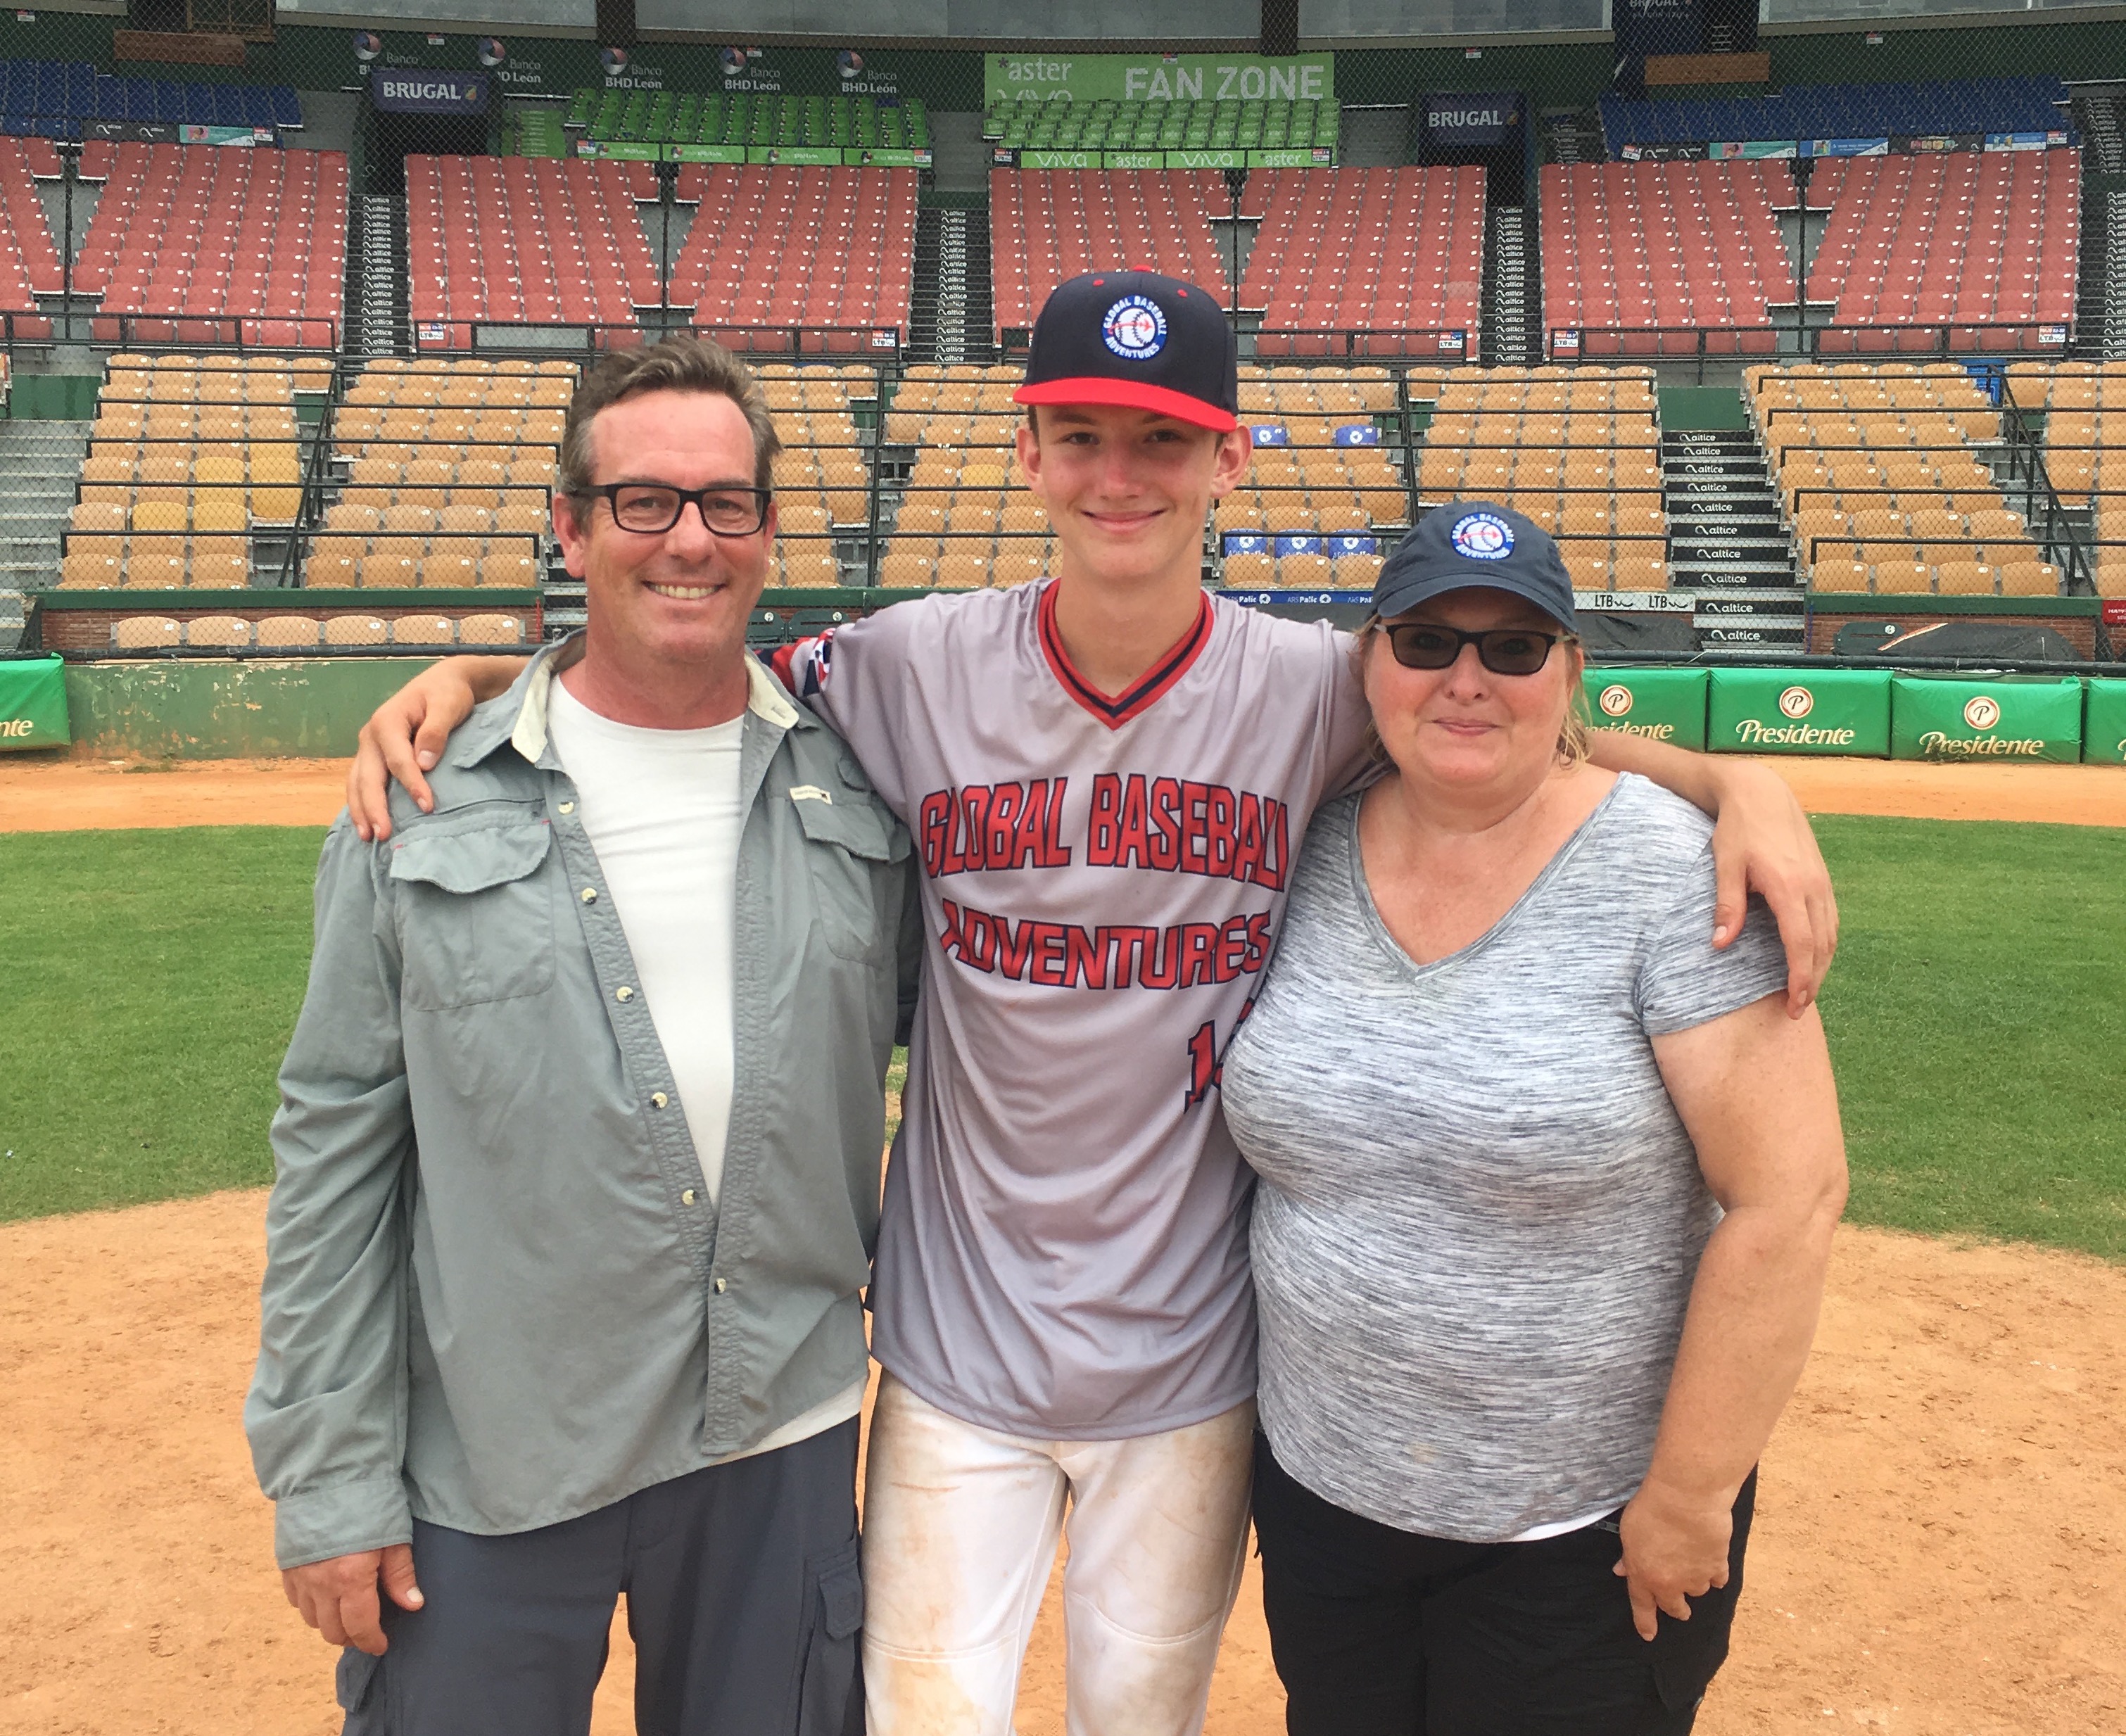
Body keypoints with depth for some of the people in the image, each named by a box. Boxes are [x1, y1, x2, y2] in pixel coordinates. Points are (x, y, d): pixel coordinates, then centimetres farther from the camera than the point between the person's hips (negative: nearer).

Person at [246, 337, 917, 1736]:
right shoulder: (427, 804, -6)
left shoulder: (860, 784, 0)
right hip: (486, 1474, -2)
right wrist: (328, 1477, -4)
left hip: (786, 1447, 2)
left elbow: (923, 1047, 9)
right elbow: (338, 1145, -4)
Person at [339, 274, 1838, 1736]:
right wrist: (464, 676, -10)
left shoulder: (1314, 691, -8)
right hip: (956, 1350, 0)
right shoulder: (916, 668, -8)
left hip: (1193, 1359, 1)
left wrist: (1737, 781, -12)